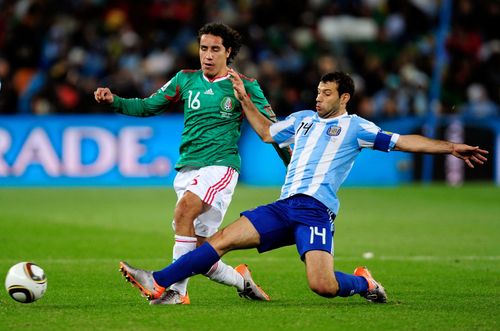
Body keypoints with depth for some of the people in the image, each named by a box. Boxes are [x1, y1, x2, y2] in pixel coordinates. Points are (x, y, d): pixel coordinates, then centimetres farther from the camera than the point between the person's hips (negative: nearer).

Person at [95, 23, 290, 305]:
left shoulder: (245, 87, 2)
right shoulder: (186, 80, 12)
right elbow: (147, 107, 17)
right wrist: (114, 101, 1)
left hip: (220, 167, -5)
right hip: (187, 170, 5)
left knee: (185, 208, -33)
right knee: (200, 257, 1)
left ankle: (177, 289, -33)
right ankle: (241, 280, 28)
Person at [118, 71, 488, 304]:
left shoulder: (354, 127, 5)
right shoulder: (302, 119, 22)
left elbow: (402, 141, 0)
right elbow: (268, 132, 39)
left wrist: (449, 146, -8)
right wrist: (245, 100, 34)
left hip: (316, 212, -5)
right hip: (284, 207, 6)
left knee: (322, 285, -23)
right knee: (223, 238, -8)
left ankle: (364, 283, 9)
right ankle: (158, 282, -11)